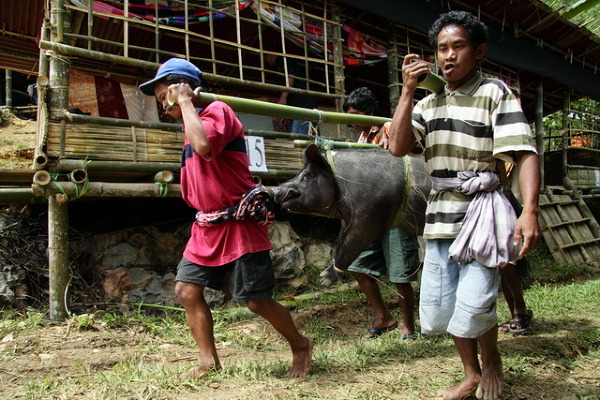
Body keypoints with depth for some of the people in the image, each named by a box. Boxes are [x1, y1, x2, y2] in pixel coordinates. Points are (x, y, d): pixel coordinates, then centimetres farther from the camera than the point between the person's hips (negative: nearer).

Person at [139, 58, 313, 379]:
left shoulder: (217, 110, -11)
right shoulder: (191, 125, 17)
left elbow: (203, 145, -33)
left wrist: (184, 101, -19)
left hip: (238, 226, -9)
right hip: (206, 228, 9)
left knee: (257, 301, -2)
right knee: (187, 290, 3)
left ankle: (301, 346, 22)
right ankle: (209, 362, 14)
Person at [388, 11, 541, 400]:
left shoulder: (496, 93, -3)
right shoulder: (428, 104, 13)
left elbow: (525, 153, -13)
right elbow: (398, 147, -1)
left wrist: (530, 211, -27)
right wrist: (407, 91, -6)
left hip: (483, 212, -5)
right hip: (441, 215, 6)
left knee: (473, 304, -11)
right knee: (438, 307, 10)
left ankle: (492, 361, 23)